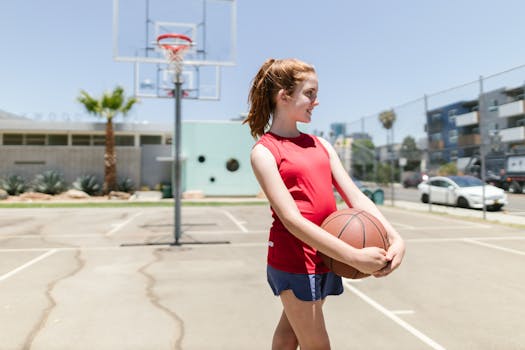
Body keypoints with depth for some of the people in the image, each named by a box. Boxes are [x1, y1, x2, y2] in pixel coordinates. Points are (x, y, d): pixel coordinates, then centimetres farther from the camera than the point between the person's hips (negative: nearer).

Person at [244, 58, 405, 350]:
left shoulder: (321, 145, 10)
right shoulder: (264, 152, -10)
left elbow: (355, 196, 3)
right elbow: (291, 219, -20)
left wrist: (396, 238, -12)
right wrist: (354, 257, -26)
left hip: (326, 257, 6)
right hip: (293, 259, -6)